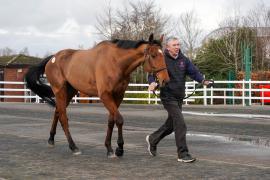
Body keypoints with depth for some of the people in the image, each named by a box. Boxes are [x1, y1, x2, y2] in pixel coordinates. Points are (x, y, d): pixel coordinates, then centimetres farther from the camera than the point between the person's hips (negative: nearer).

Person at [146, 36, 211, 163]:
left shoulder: (183, 60, 6)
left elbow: (193, 71, 0)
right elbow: (152, 74, -10)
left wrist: (203, 80, -18)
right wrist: (152, 83, -32)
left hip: (179, 97, 7)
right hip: (168, 97, -7)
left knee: (171, 124, 19)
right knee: (180, 125, -13)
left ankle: (152, 139, 42)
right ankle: (183, 154, -7)